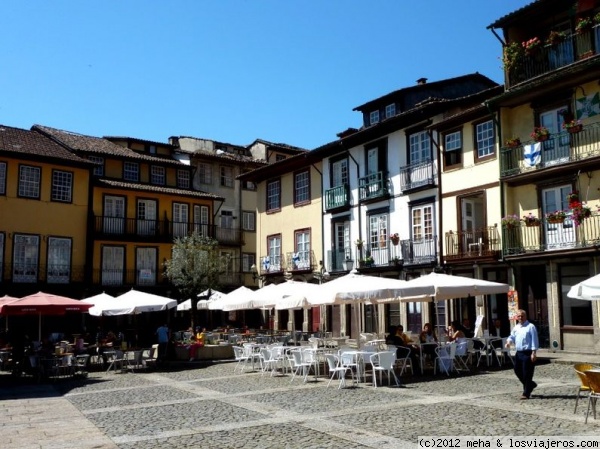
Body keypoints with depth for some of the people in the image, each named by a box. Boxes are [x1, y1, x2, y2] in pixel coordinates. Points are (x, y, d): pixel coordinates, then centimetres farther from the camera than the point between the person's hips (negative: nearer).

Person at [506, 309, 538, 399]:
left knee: (527, 373, -3)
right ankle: (530, 384, 34)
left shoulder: (531, 327, -7)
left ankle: (526, 393, 5)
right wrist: (509, 341, -5)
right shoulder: (516, 328, 13)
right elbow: (512, 337, 18)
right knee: (517, 370, 13)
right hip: (519, 353, 8)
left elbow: (534, 340, -11)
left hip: (528, 353, -7)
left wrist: (534, 352, -17)